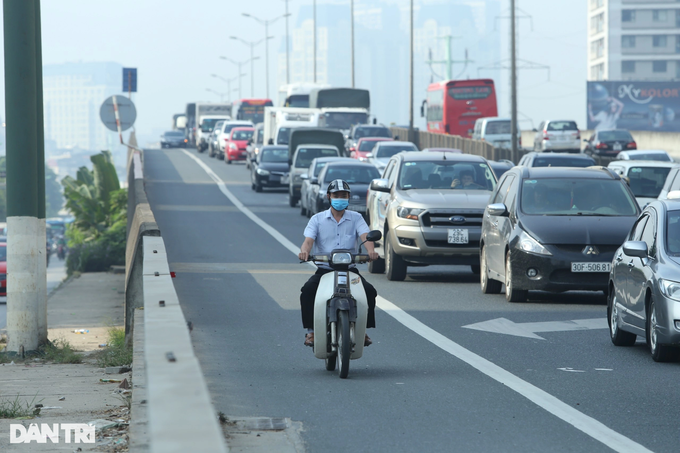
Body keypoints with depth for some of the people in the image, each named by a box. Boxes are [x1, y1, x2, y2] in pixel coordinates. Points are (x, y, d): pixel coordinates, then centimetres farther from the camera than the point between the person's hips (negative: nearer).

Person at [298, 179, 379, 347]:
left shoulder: (356, 218, 8)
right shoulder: (318, 219, 8)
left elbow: (365, 236, -9)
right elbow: (309, 239, -7)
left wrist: (370, 250, -32)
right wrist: (304, 251, -32)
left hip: (350, 269, 0)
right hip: (324, 269, 0)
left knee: (370, 291, -24)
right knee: (307, 290, -27)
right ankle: (311, 330, -16)